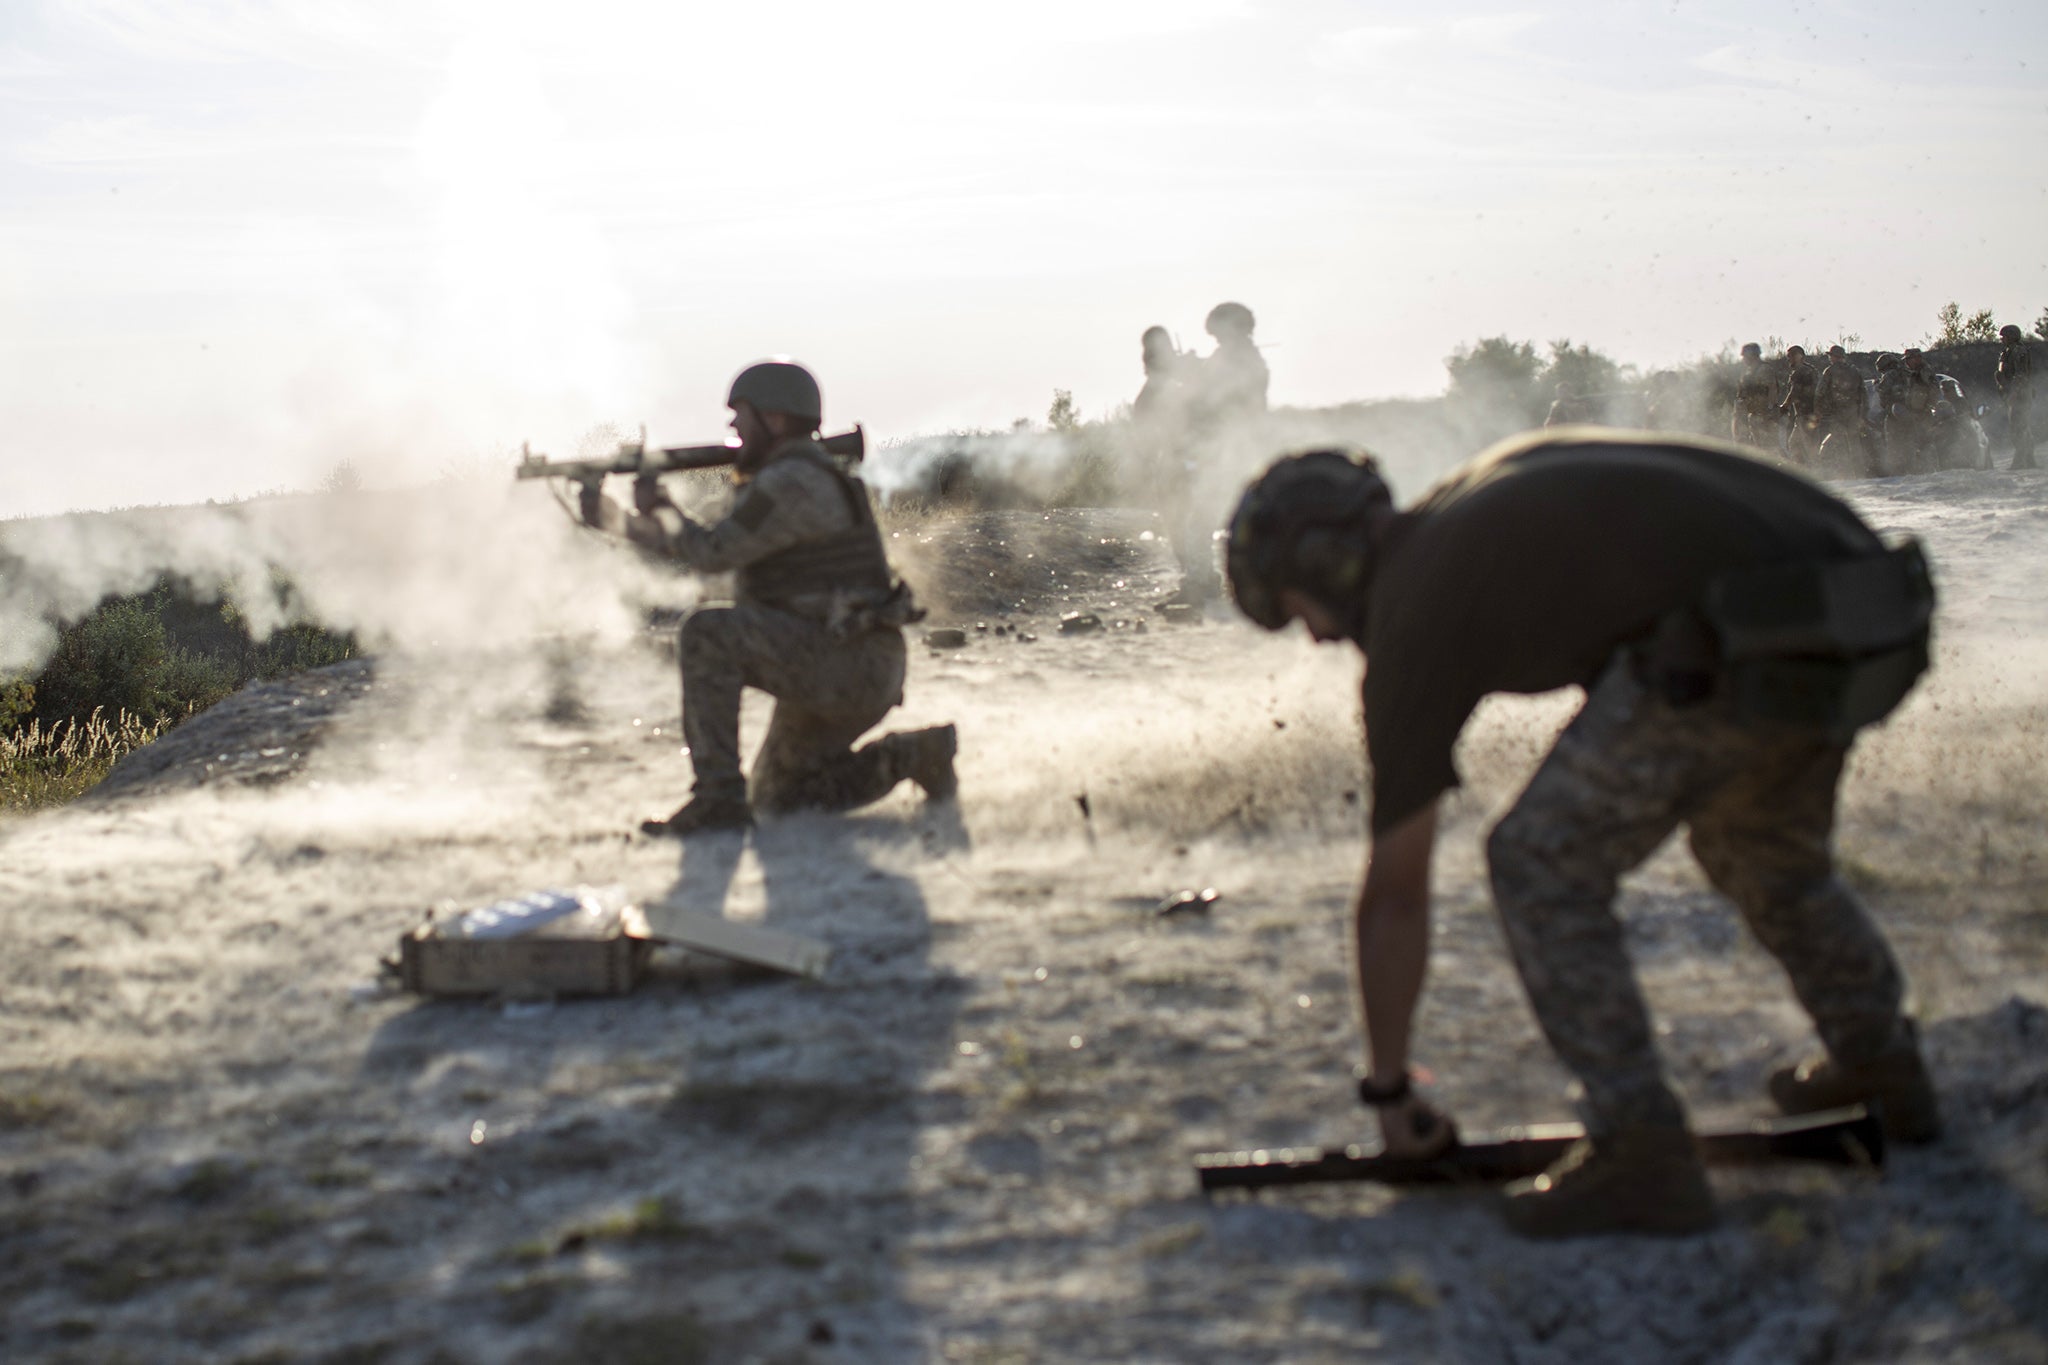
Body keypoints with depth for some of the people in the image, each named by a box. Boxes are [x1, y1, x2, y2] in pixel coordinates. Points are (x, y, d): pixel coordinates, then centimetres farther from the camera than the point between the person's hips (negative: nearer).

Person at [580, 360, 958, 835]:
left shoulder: (791, 484, -15)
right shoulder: (778, 481, 18)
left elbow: (710, 553, -14)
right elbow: (697, 548, 22)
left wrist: (659, 508, 4)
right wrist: (616, 521, 14)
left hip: (847, 664, -11)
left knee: (709, 633, -23)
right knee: (778, 798, 18)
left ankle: (718, 797, -22)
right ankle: (910, 755, 12)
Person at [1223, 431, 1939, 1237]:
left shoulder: (1412, 610, 5)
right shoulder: (1475, 501, 26)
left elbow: (1394, 892, 11)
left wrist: (1389, 1090, 21)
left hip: (1735, 643, -9)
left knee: (1543, 868, 4)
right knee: (1768, 849, 32)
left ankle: (1641, 1155, 2)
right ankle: (1883, 1065, 47)